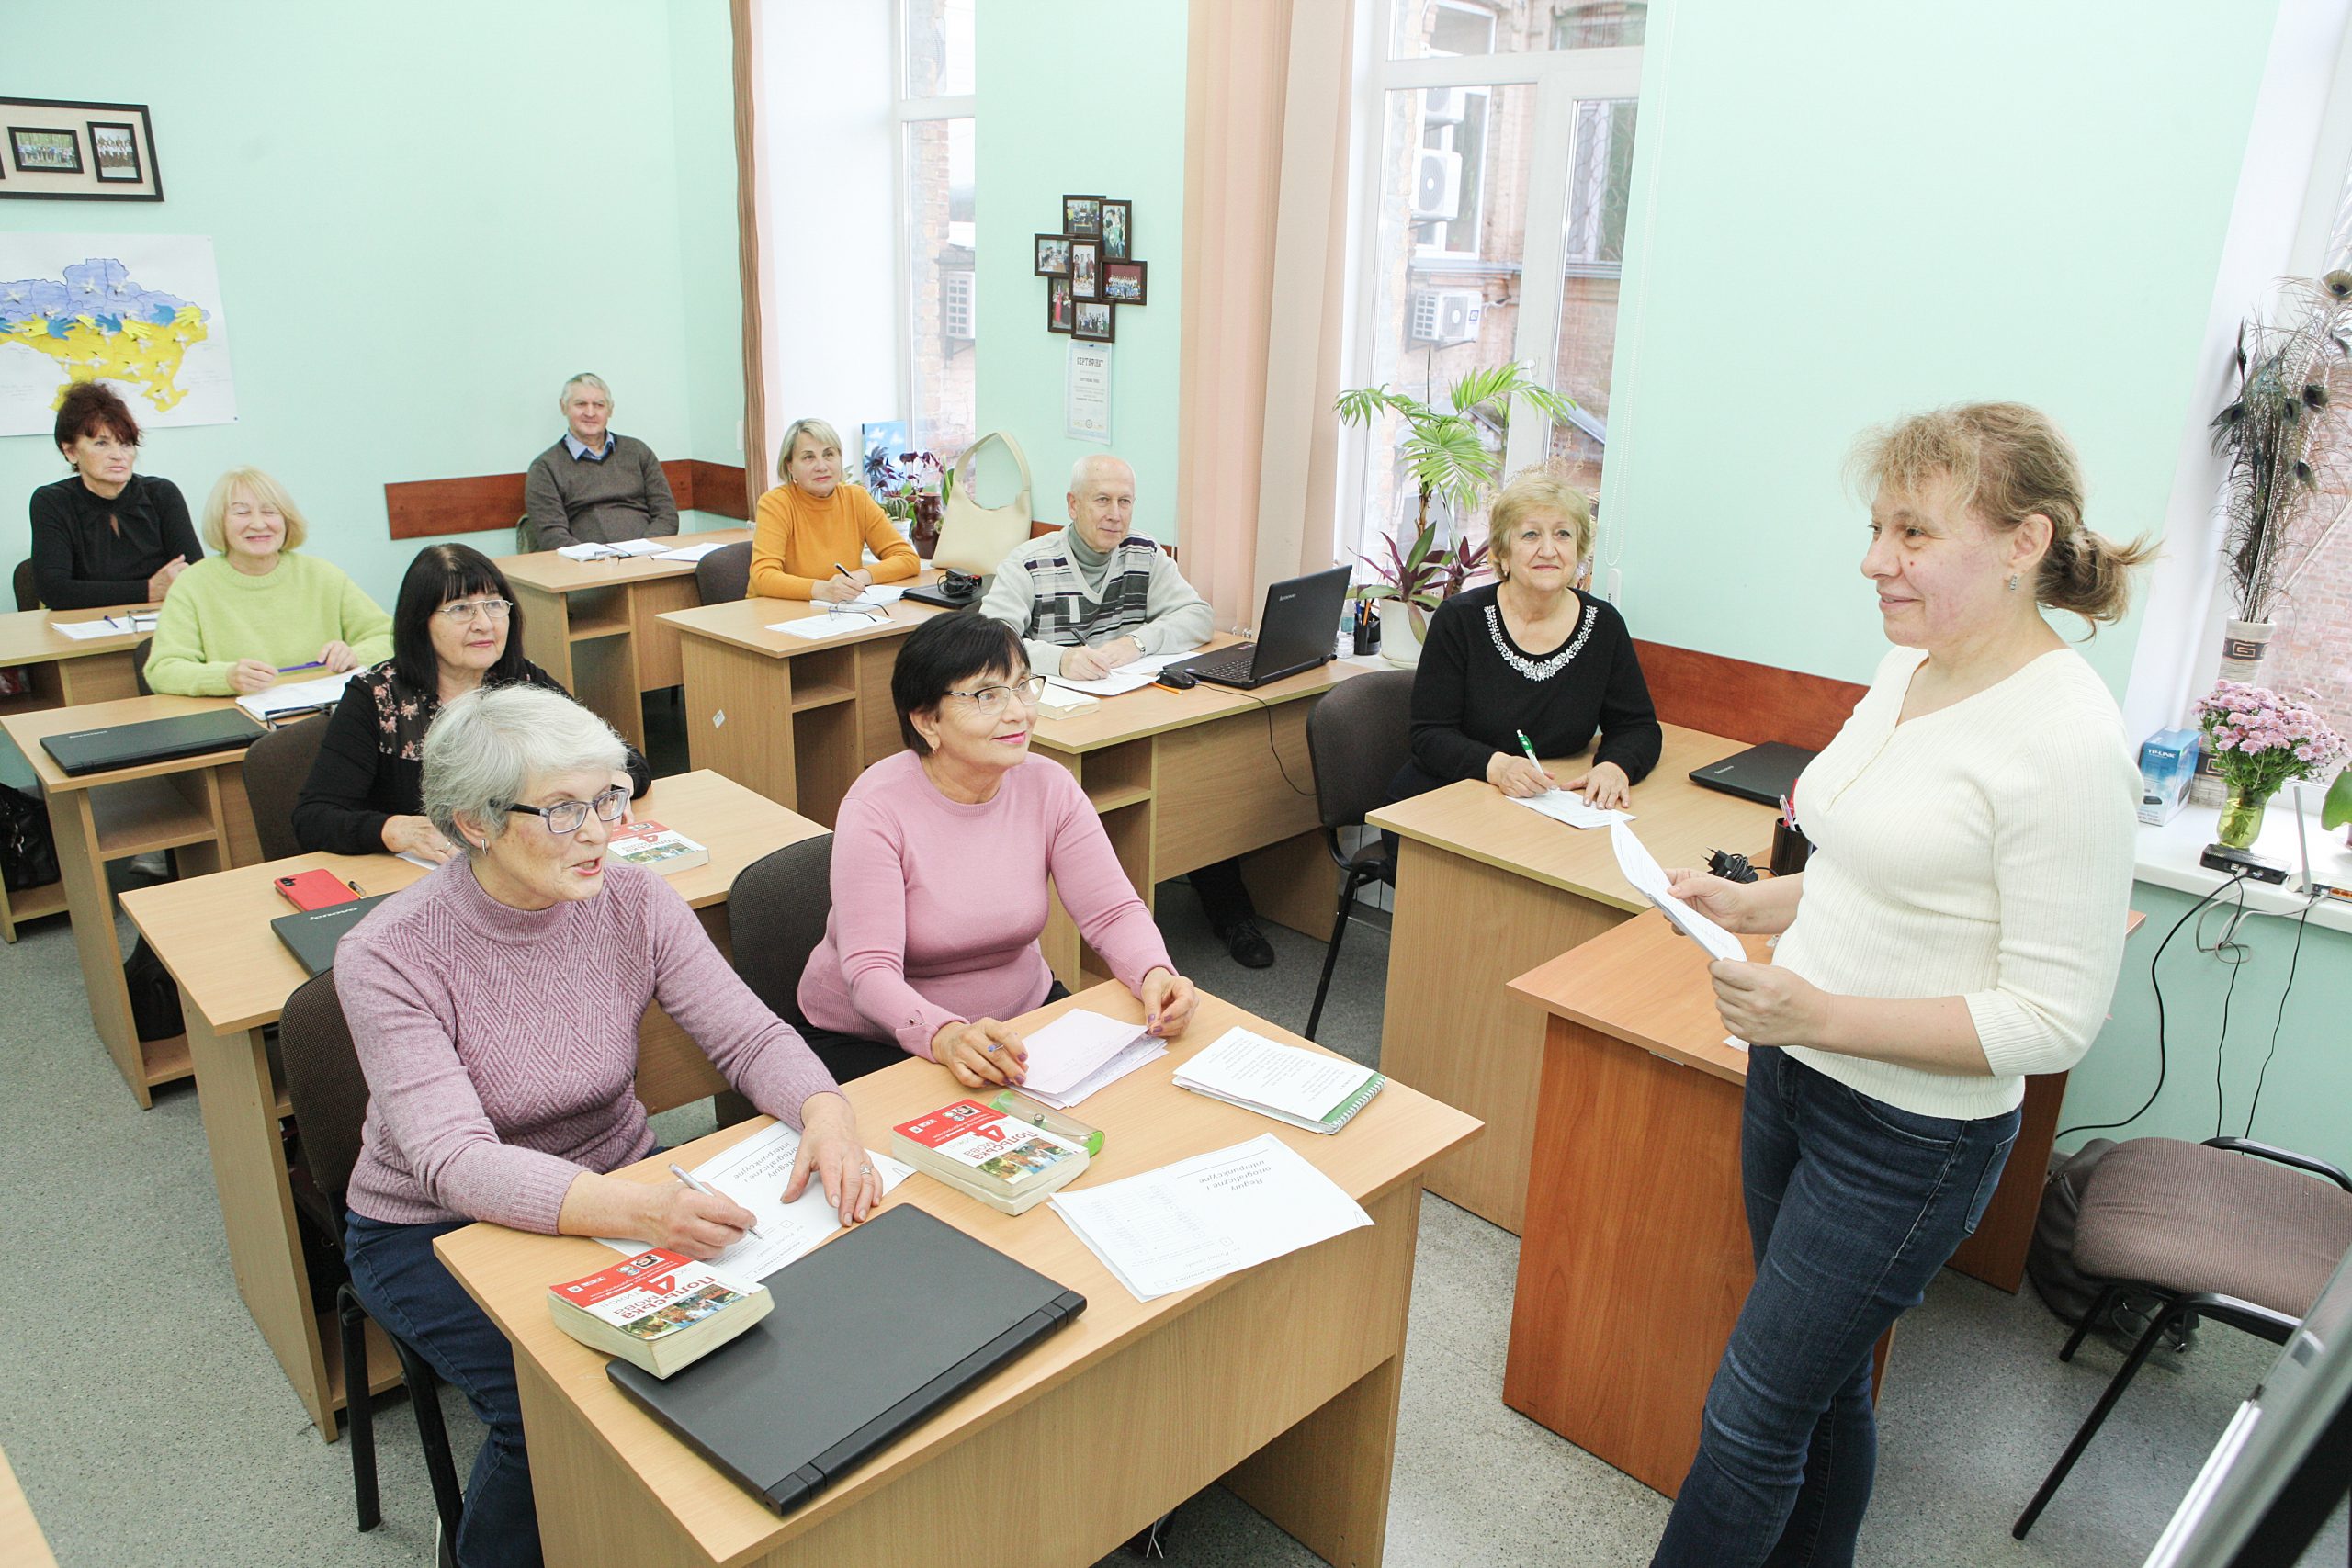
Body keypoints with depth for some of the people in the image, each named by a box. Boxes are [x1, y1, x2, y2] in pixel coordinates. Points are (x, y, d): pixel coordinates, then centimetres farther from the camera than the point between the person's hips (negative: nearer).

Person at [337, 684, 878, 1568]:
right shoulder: (387, 957, -22)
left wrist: (825, 1112, -34)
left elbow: (749, 1034, -11)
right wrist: (631, 1211, -47)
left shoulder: (634, 905, -11)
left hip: (617, 1186, 3)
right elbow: (455, 1161, -31)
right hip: (435, 1230, -3)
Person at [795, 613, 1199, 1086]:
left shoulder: (1049, 786, -7)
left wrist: (1155, 975, -31)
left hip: (1023, 1010, 5)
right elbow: (870, 970, -28)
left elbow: (1112, 910, -9)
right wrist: (944, 1035, -48)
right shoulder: (877, 808, -21)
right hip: (872, 1038, -5)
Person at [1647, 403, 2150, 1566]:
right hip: (1793, 1075, 8)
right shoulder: (1908, 667, 3)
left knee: (1751, 1418, 4)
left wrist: (1823, 1015, -27)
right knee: (1823, 1383, 24)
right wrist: (1757, 904, 2)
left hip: (1907, 1136, -8)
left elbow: (2054, 1020, -21)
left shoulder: (2067, 738, -23)